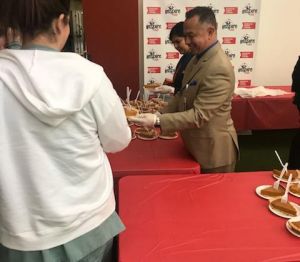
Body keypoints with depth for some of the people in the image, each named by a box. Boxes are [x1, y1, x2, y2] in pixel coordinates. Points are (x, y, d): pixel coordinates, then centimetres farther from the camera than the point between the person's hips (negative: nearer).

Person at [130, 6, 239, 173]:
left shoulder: (219, 68, -27)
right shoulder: (198, 57, 4)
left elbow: (199, 115, -28)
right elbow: (184, 95, 12)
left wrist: (158, 121, -29)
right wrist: (161, 116, 0)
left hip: (213, 149, -8)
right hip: (196, 144, 8)